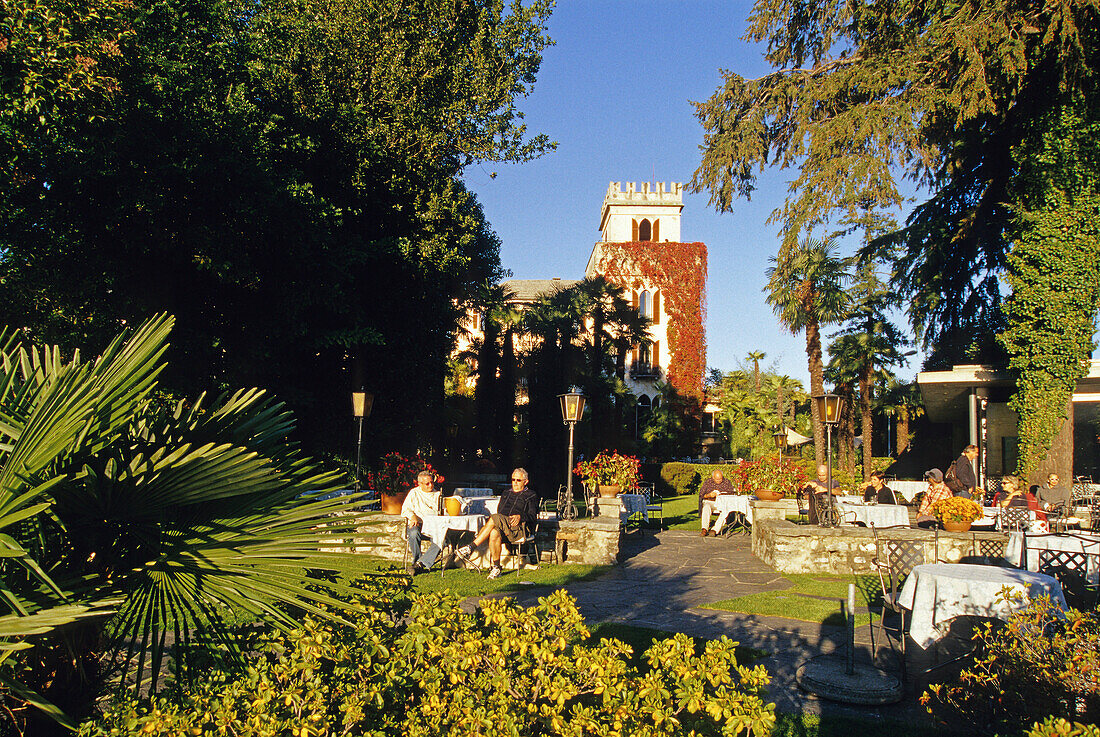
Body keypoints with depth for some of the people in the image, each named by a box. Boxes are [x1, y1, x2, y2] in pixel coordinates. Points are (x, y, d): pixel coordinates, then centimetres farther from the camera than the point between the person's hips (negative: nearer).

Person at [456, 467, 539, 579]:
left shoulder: (531, 496, 15)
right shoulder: (506, 494, 31)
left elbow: (533, 516, 3)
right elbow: (499, 512, 28)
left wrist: (520, 516, -17)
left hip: (519, 529, -4)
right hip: (502, 526, 4)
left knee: (494, 518, -31)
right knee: (494, 532, -35)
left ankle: (471, 547, -31)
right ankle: (495, 567, -34)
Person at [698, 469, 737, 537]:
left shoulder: (727, 482, 10)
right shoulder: (707, 482, 8)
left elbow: (732, 493, 4)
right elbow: (701, 494, 4)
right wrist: (709, 495, -17)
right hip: (710, 502, 0)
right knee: (706, 508, -36)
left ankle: (715, 530, -38)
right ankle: (704, 529, -43)